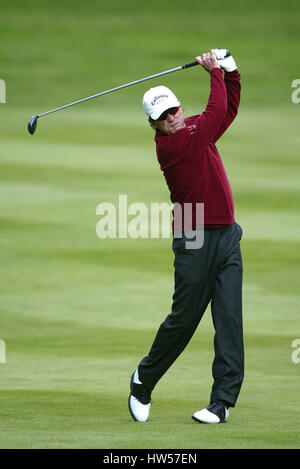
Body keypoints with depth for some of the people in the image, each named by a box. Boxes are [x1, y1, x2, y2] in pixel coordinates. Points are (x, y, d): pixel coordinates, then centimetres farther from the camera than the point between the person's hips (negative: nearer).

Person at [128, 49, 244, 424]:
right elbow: (217, 113, -16)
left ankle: (222, 401, -4)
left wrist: (230, 70, 6)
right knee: (183, 319, 1)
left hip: (227, 238, 6)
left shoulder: (195, 130, 10)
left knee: (229, 319, -3)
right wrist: (215, 72, -5)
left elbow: (229, 108, 22)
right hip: (196, 243, -6)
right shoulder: (169, 145, -14)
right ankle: (144, 380, 25)